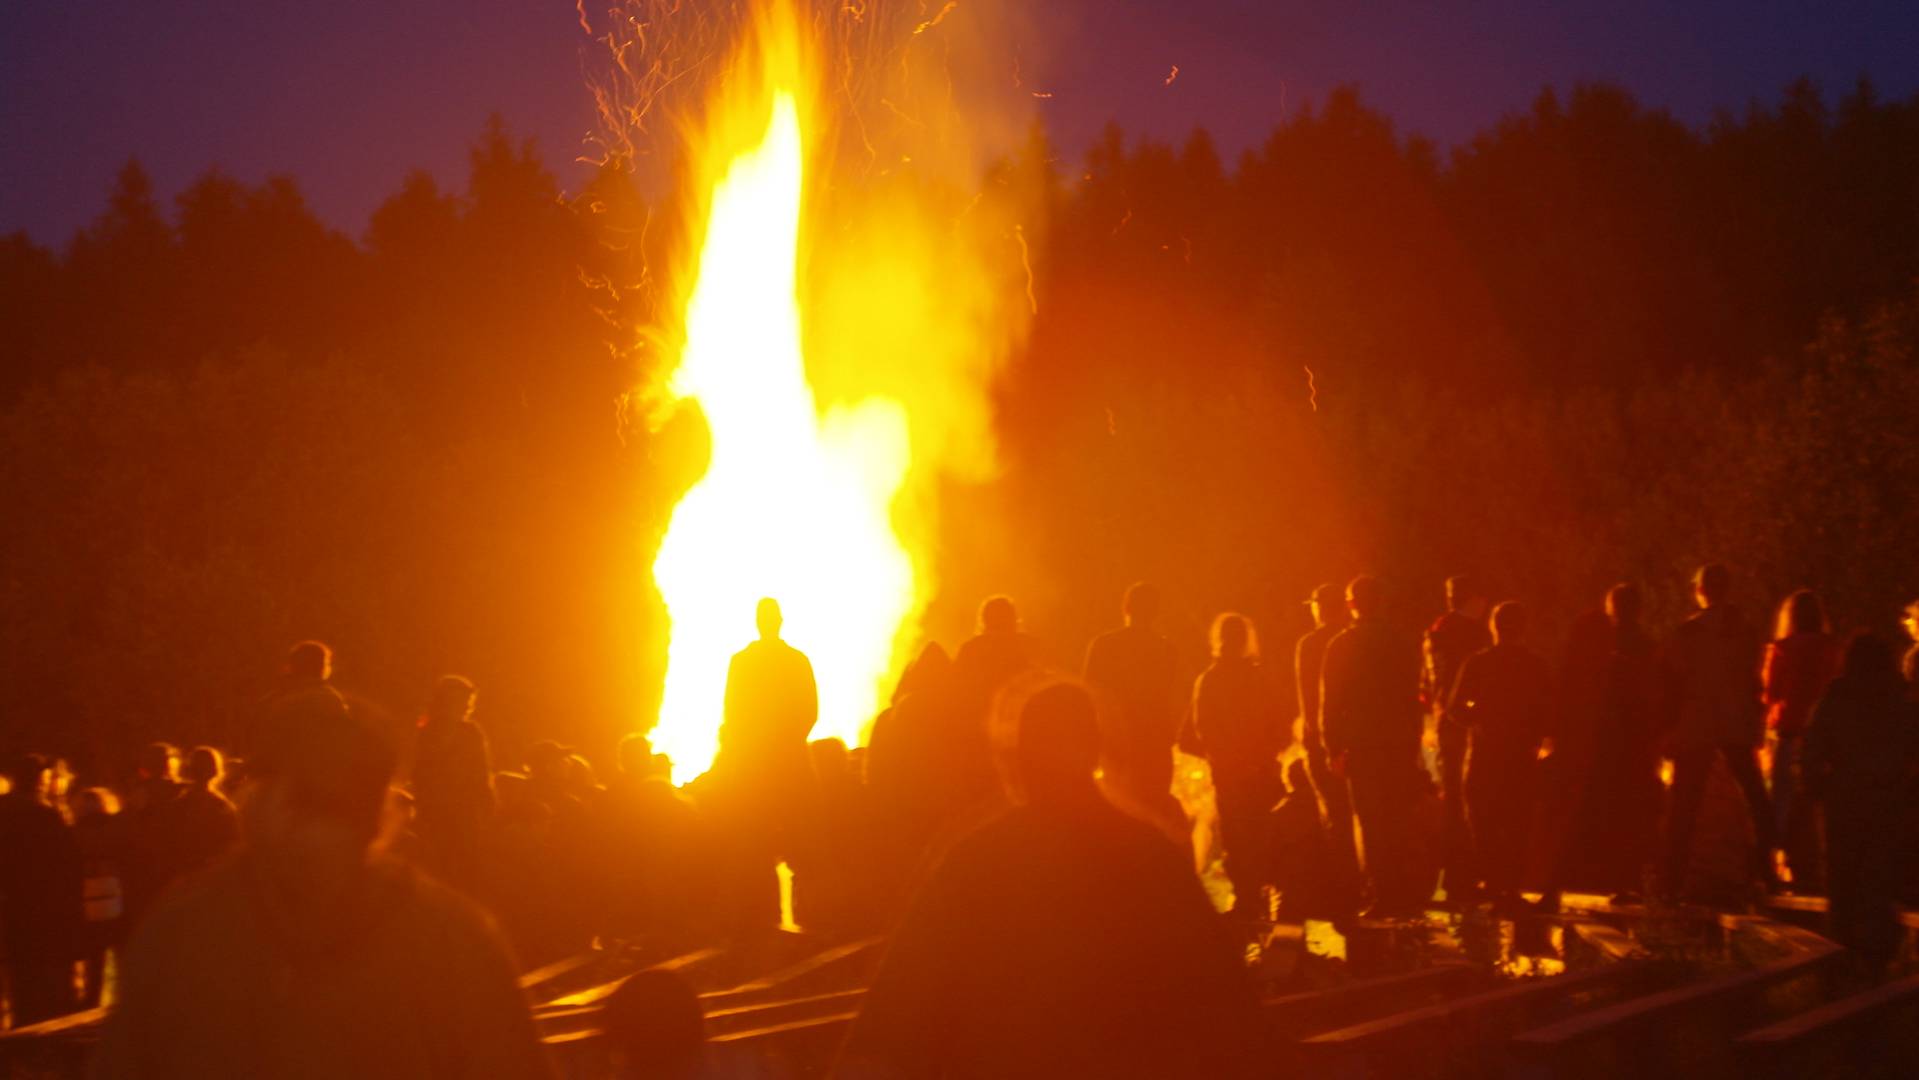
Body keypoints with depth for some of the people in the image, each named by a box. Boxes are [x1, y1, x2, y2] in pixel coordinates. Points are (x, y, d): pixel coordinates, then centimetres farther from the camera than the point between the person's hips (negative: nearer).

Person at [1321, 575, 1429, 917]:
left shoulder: (1341, 646, -6)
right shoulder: (1405, 644, 4)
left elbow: (1330, 703, -6)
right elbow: (1415, 699, 7)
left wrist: (1334, 748, -1)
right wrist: (1413, 742, 13)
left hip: (1363, 747, -4)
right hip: (1402, 746, 4)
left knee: (1373, 825, -1)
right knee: (1402, 823, 13)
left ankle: (1386, 896, -3)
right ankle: (1409, 893, 14)